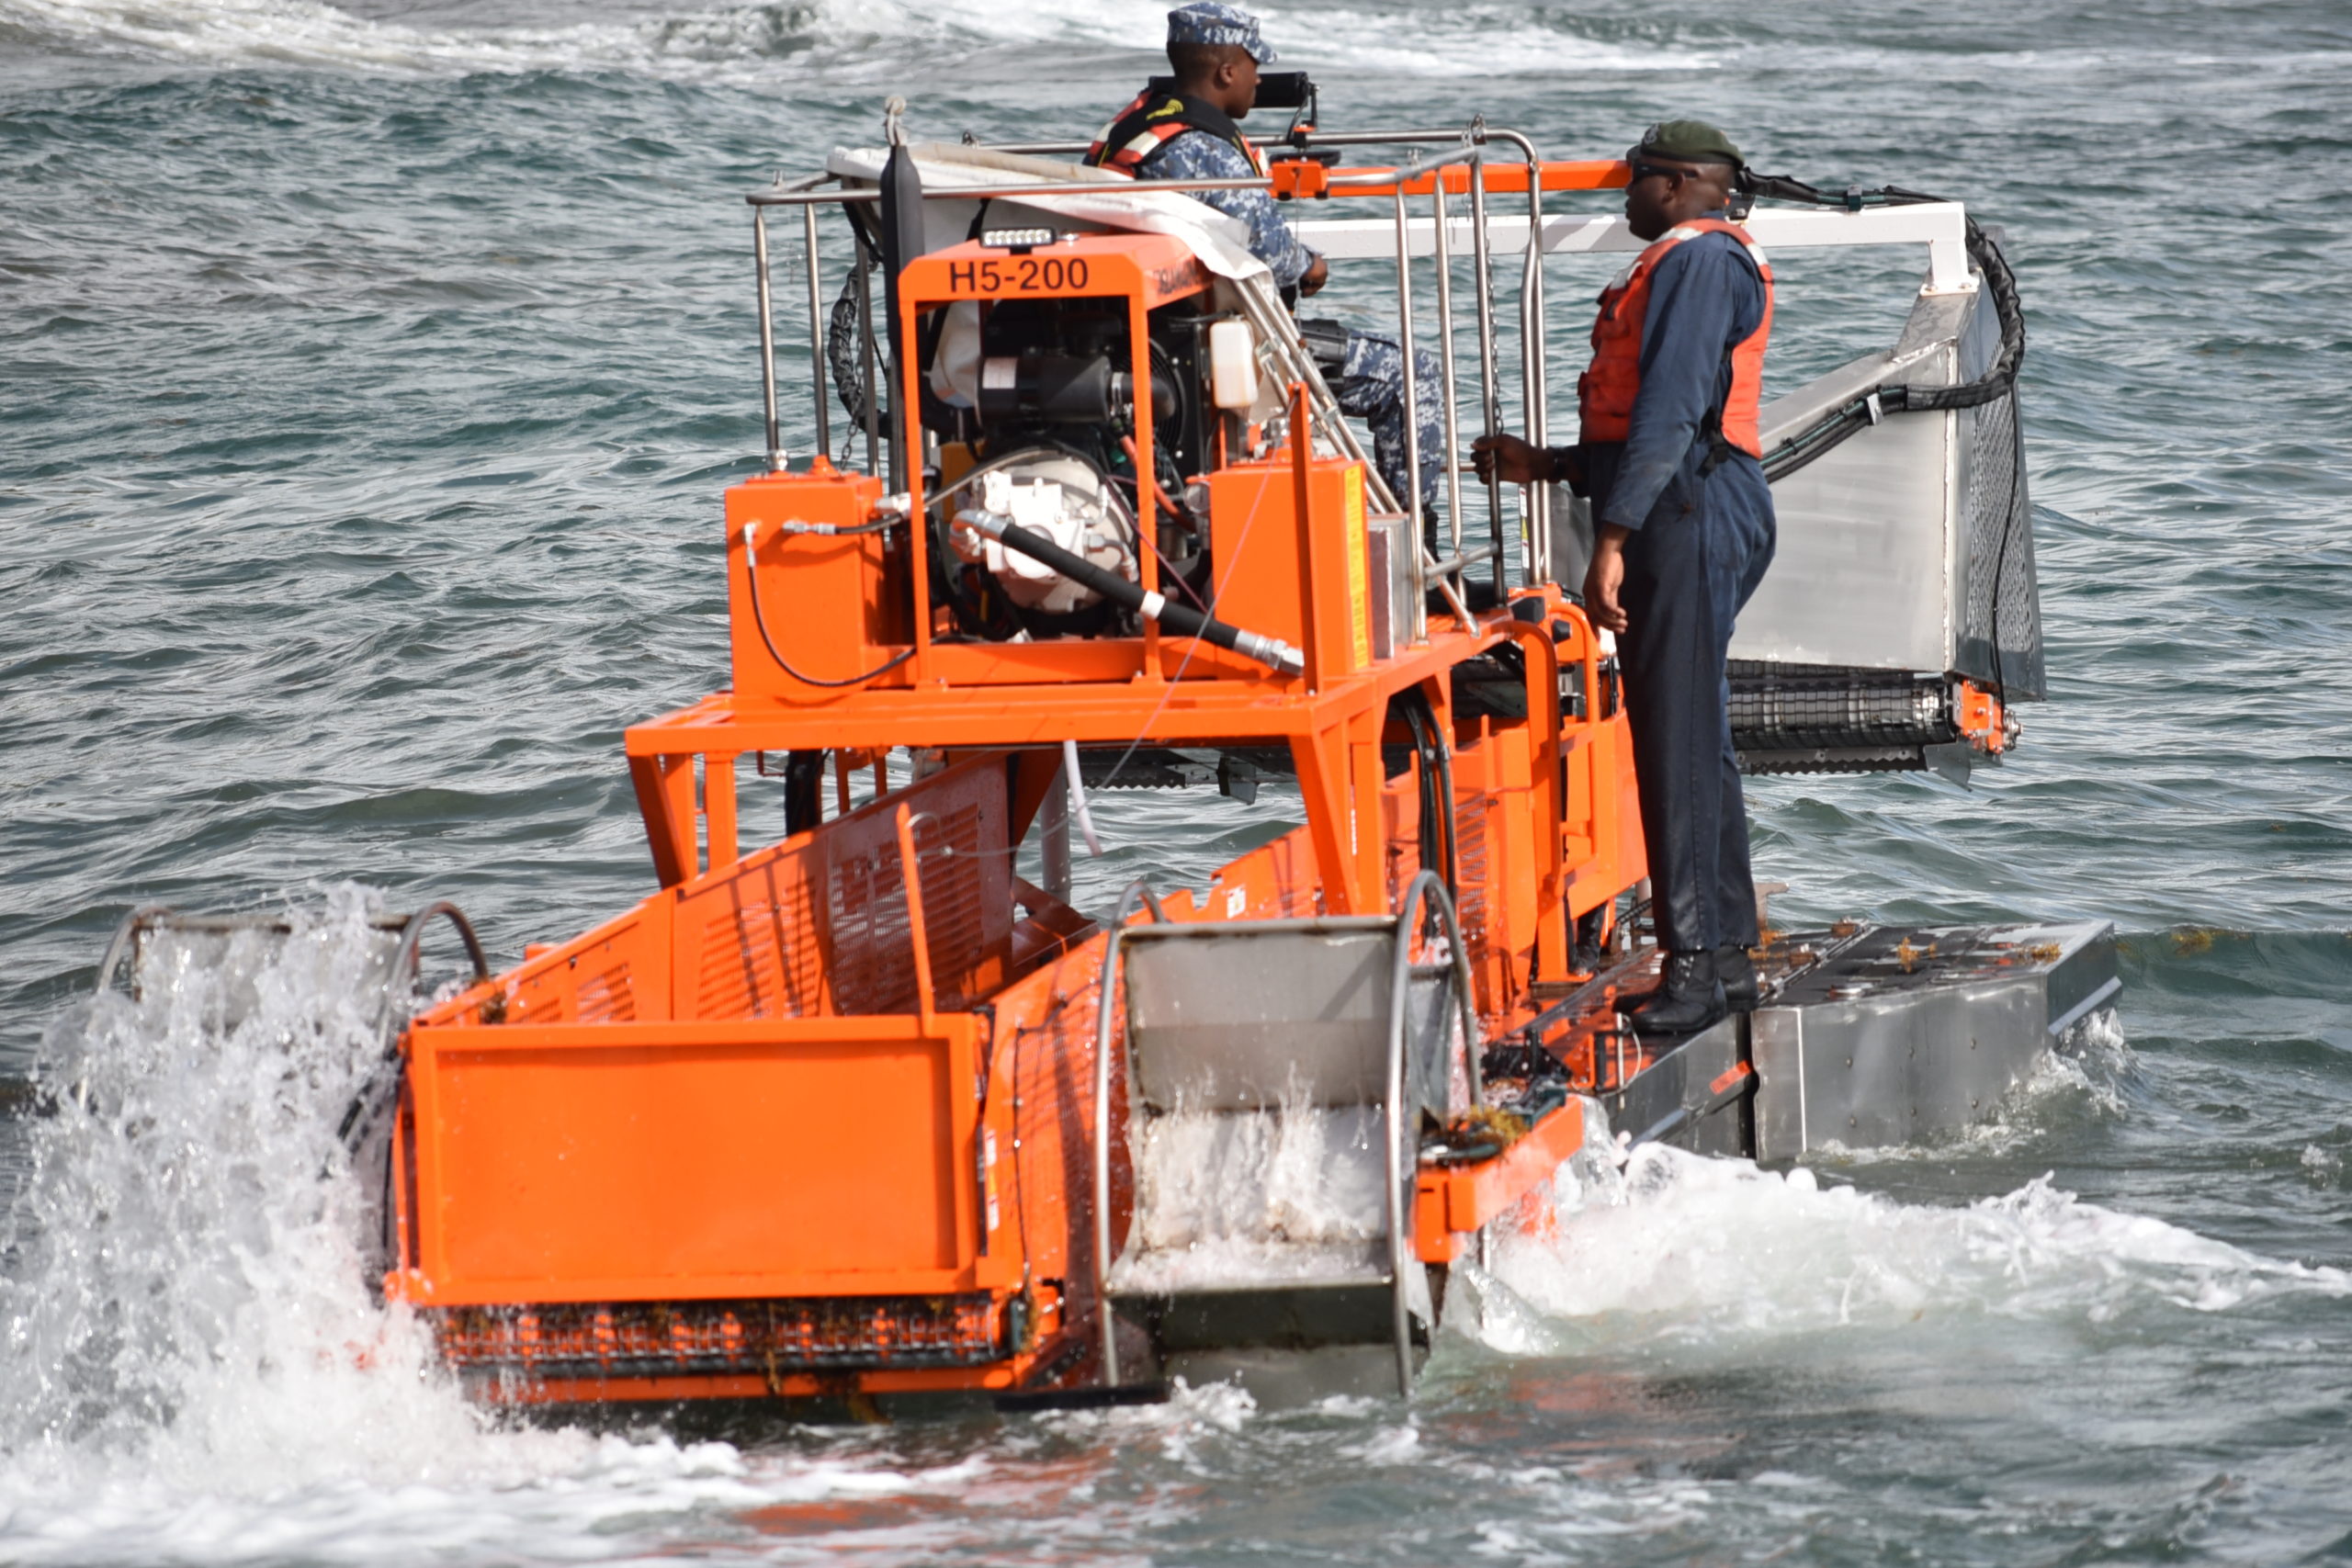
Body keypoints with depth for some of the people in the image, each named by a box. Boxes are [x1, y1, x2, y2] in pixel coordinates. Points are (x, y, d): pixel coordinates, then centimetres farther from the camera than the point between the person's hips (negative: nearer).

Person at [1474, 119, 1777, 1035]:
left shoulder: (1699, 258, -8)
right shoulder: (1686, 265, 26)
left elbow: (1670, 412, -18)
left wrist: (1613, 538, -23)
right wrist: (1546, 467, 27)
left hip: (1687, 513, -11)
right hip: (1682, 517, 11)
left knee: (1678, 740, -13)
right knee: (1692, 738, 11)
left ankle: (1695, 961, -16)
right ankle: (1727, 955, 14)